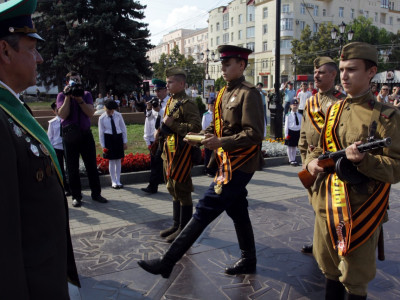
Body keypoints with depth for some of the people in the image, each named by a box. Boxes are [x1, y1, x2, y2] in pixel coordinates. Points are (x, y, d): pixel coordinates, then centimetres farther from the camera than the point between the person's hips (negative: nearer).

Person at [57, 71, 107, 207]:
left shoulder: (86, 94, 7)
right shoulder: (62, 96, 2)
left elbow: (90, 113, -6)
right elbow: (63, 114, -12)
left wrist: (79, 99, -15)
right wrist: (68, 96, -13)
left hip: (86, 134, 2)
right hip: (70, 135, -1)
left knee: (92, 165, 4)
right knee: (72, 168, 3)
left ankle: (96, 193, 14)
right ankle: (76, 196, 14)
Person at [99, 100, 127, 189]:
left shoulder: (118, 115, -4)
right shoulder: (102, 118, -6)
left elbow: (123, 128, 4)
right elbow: (101, 133, 0)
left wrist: (125, 142, 5)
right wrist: (103, 146, -1)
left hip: (118, 138, 2)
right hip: (108, 139, -1)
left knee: (118, 160, 7)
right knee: (111, 161, 2)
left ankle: (118, 181, 17)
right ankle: (113, 182, 12)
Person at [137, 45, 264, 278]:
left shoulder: (249, 93, -13)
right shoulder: (225, 93, 13)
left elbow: (254, 134, -20)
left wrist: (221, 142, -24)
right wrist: (206, 135, 2)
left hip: (239, 164, -9)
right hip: (228, 161, 9)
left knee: (206, 210, -8)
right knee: (237, 211, 17)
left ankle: (167, 263, -2)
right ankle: (249, 260, 33)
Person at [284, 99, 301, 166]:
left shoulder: (299, 115, 6)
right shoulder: (288, 115, -6)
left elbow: (301, 125, 10)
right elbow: (286, 125, -6)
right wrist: (286, 134, -9)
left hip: (297, 132, 4)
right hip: (291, 132, -4)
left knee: (295, 146, 13)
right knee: (290, 146, 4)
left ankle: (293, 159, 23)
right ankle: (291, 160, 13)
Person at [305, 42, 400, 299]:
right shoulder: (333, 111, 8)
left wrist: (364, 160, -30)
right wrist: (312, 161, -4)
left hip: (361, 213, -5)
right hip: (327, 207, 5)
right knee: (330, 270, 21)